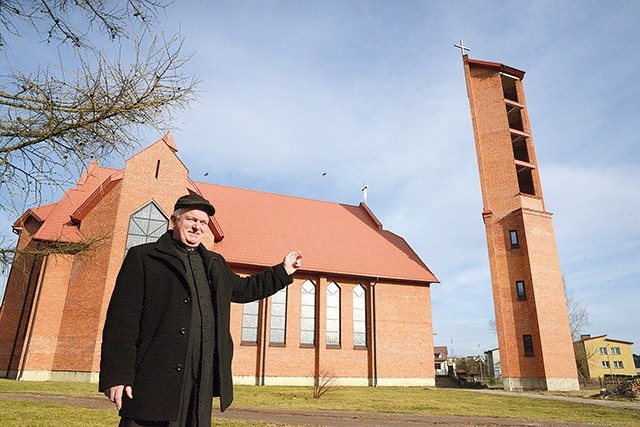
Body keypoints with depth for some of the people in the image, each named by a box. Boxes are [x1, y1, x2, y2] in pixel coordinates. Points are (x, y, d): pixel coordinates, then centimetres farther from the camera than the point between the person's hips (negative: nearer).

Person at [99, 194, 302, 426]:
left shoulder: (215, 264, 19)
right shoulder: (142, 257, 0)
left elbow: (243, 289, 34)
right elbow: (121, 318, -6)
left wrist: (283, 271, 30)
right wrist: (116, 376, -12)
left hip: (202, 381, 5)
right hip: (154, 381, -5)